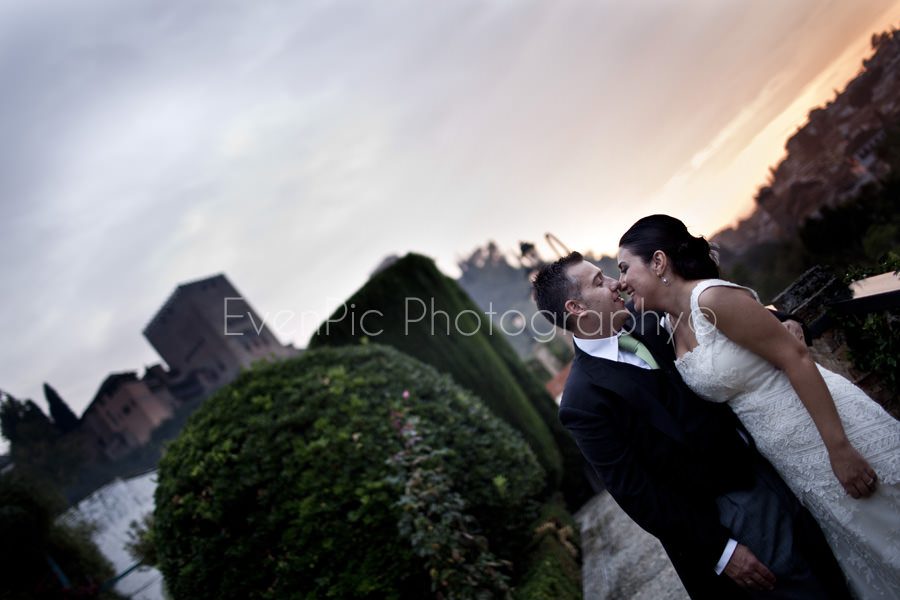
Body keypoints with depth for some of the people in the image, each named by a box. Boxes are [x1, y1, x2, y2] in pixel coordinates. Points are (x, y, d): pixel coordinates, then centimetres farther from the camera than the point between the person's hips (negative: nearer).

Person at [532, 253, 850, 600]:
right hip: (725, 520, -7)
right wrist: (720, 550, -16)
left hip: (761, 476, 7)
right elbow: (637, 494, -19)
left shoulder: (644, 324, 0)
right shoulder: (583, 399, -21)